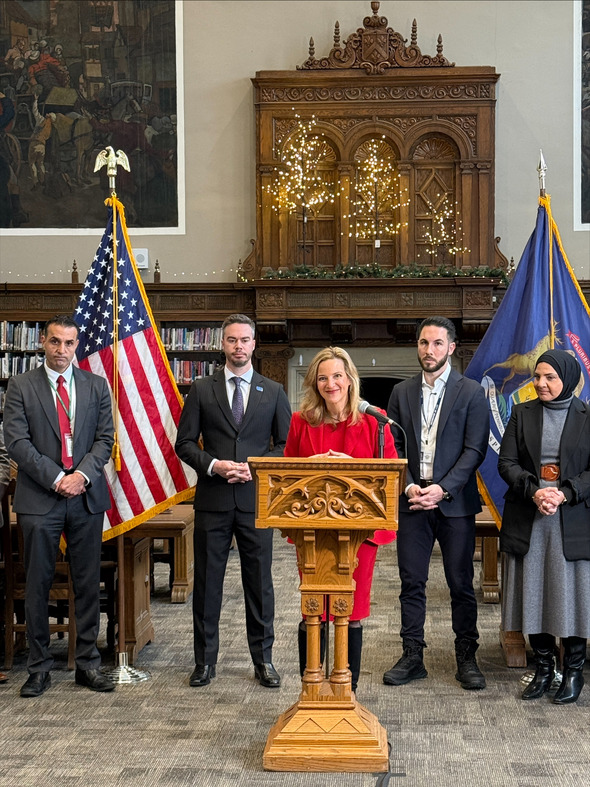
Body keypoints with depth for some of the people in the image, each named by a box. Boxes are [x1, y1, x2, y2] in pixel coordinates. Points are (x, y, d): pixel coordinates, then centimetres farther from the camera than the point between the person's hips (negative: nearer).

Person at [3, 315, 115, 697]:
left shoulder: (96, 386, 10)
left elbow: (105, 438, 6)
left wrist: (83, 474, -11)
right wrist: (56, 479, -12)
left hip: (87, 496, 2)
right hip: (39, 498, -2)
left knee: (88, 584, 6)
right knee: (38, 585, 2)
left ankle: (88, 663, 15)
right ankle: (39, 668, 12)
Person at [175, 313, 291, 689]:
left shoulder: (273, 392, 8)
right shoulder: (202, 391, 6)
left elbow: (286, 444, 7)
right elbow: (185, 443, 5)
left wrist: (256, 468, -9)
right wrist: (213, 465, -12)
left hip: (256, 498, 0)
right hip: (213, 499, 0)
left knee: (260, 580, 5)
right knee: (207, 580, 5)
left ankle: (263, 659, 17)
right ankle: (205, 659, 17)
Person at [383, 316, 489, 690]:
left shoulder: (471, 392, 0)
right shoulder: (402, 393, 11)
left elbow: (475, 449, -6)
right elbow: (394, 447, 9)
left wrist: (442, 489, -14)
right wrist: (408, 486, -7)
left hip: (455, 502, -3)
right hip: (412, 501, 3)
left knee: (461, 584, 3)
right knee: (412, 582, 5)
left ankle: (467, 658, 13)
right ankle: (413, 657, 14)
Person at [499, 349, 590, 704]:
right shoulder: (522, 414, 8)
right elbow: (507, 462, 2)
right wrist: (533, 491, -15)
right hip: (528, 519, 2)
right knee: (534, 593, 6)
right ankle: (543, 667, 18)